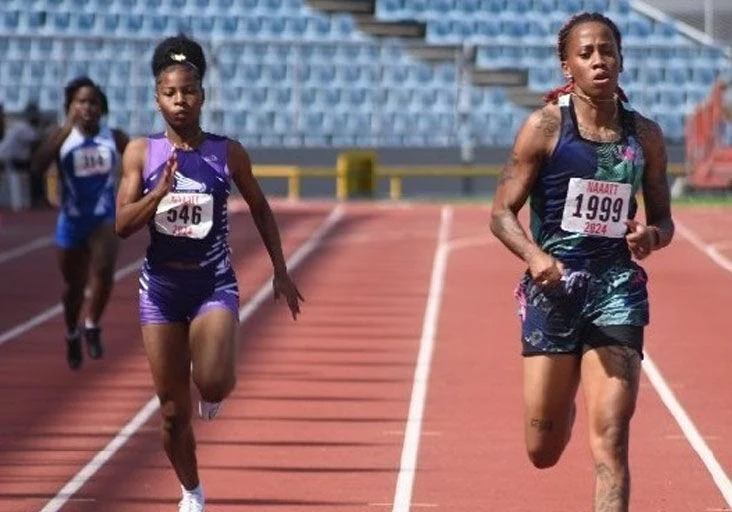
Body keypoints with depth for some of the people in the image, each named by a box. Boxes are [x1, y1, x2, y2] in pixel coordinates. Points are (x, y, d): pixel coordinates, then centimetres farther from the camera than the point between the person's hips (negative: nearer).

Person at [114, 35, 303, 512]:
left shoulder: (228, 153, -3)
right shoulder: (141, 153, -2)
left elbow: (260, 209, 11)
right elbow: (123, 224, -7)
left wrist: (281, 271, 11)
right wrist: (161, 189, -22)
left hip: (214, 283, -1)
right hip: (161, 284, 1)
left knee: (213, 384, -24)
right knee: (173, 410, 4)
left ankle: (215, 390, 14)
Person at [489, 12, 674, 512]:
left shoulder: (645, 135, 6)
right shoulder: (546, 127, -4)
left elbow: (664, 220, 15)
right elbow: (502, 213, -4)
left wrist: (651, 237, -9)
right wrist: (535, 256, -23)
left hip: (618, 288, 1)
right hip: (555, 286, -1)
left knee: (611, 441, -10)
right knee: (544, 450, 8)